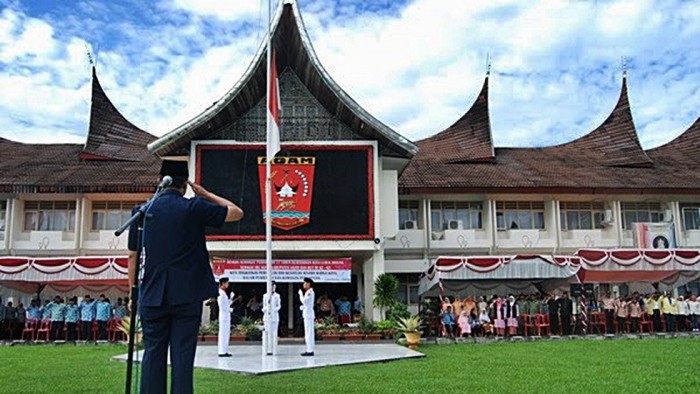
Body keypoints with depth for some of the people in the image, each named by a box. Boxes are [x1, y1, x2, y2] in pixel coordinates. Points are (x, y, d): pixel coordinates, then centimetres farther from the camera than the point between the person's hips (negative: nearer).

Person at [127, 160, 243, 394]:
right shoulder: (194, 208, -5)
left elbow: (133, 255, 7)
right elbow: (236, 213, 4)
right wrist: (206, 195, 10)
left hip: (153, 296, 2)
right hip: (187, 296, -2)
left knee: (153, 354, 9)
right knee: (182, 355, 2)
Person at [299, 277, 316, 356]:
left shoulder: (310, 292, -13)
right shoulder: (308, 292, 18)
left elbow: (304, 301, -21)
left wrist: (301, 294, -8)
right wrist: (302, 307, 8)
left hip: (308, 314, -10)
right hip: (307, 314, 10)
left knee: (309, 333, -9)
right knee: (308, 333, 12)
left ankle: (310, 351, -8)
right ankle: (309, 350, 16)